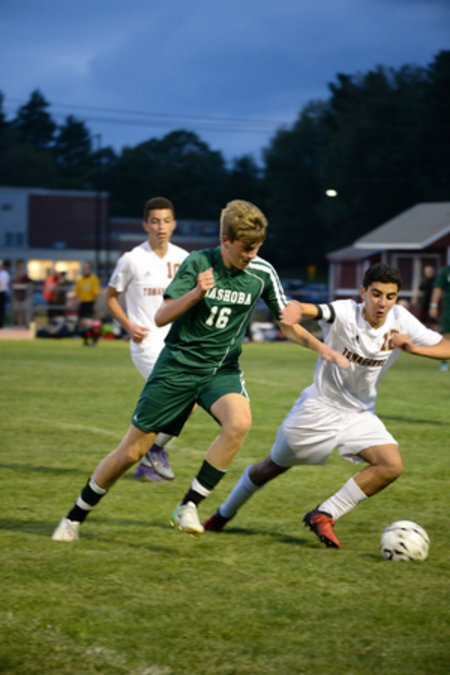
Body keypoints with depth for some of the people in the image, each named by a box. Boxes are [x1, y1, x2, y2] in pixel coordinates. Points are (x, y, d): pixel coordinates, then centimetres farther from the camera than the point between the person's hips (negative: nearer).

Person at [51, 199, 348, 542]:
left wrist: (321, 347, -12)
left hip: (222, 369, 2)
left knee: (240, 422, -31)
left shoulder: (262, 273, -4)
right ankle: (75, 517, 21)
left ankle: (188, 507, -19)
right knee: (131, 451, 1)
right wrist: (195, 294, -30)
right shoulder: (198, 263, -12)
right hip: (178, 366, -2)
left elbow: (287, 323, 5)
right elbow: (161, 318, -14)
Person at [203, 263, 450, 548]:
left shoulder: (400, 321, -13)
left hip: (360, 414, 4)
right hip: (320, 408, -4)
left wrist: (414, 348, -32)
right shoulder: (346, 313, -25)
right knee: (273, 466, 12)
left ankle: (324, 515, -7)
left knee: (392, 465, -19)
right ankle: (224, 514, 39)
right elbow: (313, 310, -45)